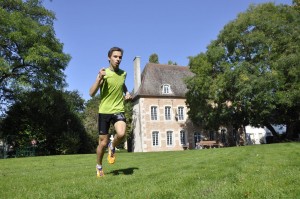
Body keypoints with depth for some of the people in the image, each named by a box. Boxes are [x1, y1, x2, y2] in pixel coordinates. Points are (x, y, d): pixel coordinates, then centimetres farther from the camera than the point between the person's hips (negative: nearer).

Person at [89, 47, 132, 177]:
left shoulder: (123, 73, 5)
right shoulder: (103, 74, -8)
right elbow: (92, 94, -16)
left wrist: (127, 92, 9)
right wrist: (99, 78, -28)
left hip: (118, 110, 2)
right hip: (104, 111, -2)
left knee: (121, 134, -26)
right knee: (103, 143, 5)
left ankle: (112, 147, 10)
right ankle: (99, 166, 33)